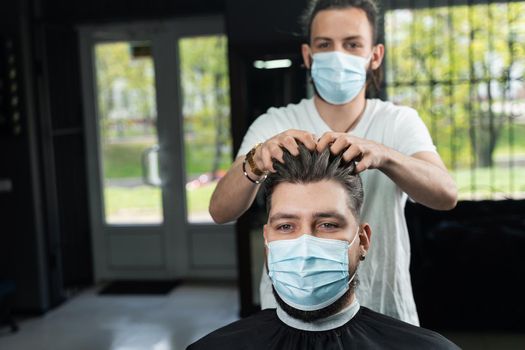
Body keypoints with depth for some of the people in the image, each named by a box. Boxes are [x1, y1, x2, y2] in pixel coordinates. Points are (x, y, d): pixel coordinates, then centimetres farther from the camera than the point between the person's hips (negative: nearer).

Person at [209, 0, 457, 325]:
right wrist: (256, 163, -40)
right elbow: (220, 211, -20)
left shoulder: (400, 122, -6)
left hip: (383, 310, 1)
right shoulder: (273, 126, -7)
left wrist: (381, 155, -43)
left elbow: (446, 195, -24)